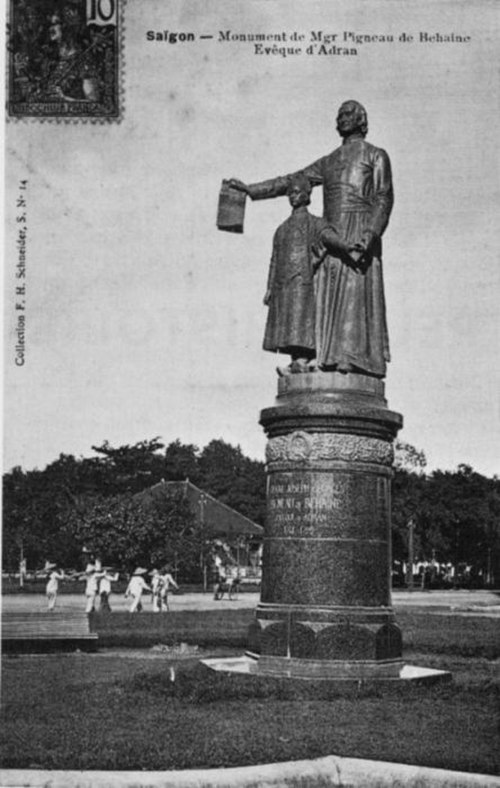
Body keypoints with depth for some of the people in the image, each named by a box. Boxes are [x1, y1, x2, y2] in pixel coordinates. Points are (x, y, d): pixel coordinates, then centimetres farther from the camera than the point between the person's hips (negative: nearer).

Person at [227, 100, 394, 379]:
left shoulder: (375, 155, 11)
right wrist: (250, 189, 16)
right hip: (331, 237, 6)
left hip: (359, 232, -5)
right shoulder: (328, 162, 27)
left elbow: (384, 198, -2)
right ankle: (331, 359, -10)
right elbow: (289, 182, 25)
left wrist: (371, 234, -18)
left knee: (355, 296, -15)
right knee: (330, 298, -5)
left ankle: (357, 360, -20)